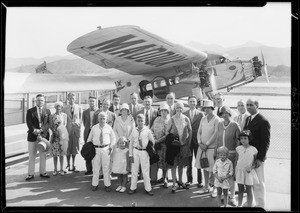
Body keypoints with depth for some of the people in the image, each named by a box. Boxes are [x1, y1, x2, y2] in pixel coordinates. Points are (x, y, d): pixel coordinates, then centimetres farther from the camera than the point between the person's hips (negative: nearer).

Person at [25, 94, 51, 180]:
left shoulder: (47, 111, 8)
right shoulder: (30, 111, 4)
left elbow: (49, 123, -2)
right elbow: (29, 123, -4)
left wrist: (41, 130, -16)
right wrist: (34, 130, -20)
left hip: (44, 135, 2)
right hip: (33, 136, -1)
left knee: (43, 155, 8)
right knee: (31, 156, 3)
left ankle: (42, 172, 19)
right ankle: (31, 174, 10)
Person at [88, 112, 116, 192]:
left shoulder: (109, 128, 3)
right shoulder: (94, 128, 5)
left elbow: (113, 138, 11)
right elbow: (89, 139, 12)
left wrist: (111, 147, 1)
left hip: (105, 149, -1)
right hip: (96, 149, 1)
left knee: (106, 168, 4)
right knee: (95, 168, 6)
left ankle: (107, 185, 14)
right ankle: (94, 184, 18)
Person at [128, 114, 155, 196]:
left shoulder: (147, 131, -5)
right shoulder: (134, 131, 0)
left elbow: (153, 142, 6)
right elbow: (131, 143, 4)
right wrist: (130, 154, 1)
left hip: (144, 152, -2)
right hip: (136, 151, 2)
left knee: (145, 171, 8)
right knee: (134, 170, 11)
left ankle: (148, 189, 20)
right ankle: (133, 188, 24)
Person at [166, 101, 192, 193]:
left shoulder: (186, 119, -1)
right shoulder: (172, 119, -7)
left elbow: (190, 130, 8)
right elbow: (167, 131, 0)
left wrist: (189, 141, 7)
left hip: (184, 144, 2)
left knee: (181, 164, 13)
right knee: (174, 164, -1)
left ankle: (180, 181, 29)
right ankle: (174, 184, 8)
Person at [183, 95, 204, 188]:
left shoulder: (201, 114, 3)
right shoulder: (184, 114, 6)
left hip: (197, 140, -1)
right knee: (188, 161, 6)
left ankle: (200, 181, 12)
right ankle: (189, 179, 18)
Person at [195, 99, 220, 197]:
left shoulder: (216, 119, -9)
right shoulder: (203, 119, 10)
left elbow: (215, 134, -14)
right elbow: (199, 132, 11)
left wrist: (206, 144, -13)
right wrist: (200, 143, -3)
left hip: (211, 147, -5)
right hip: (202, 146, 6)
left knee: (212, 169, -3)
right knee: (204, 167, 11)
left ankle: (215, 188, 10)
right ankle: (206, 186, 23)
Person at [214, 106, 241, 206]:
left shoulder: (235, 125, -8)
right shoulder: (220, 124, 4)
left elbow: (238, 141, -6)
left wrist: (238, 154, -7)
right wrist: (215, 152, 11)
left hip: (231, 153, -4)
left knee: (231, 175, 3)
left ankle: (232, 197, 16)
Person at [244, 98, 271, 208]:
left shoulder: (263, 122, -13)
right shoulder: (247, 119, 11)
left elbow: (266, 142, -14)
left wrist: (260, 159, -17)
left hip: (257, 158, -7)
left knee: (258, 183, 5)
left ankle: (261, 205, 19)